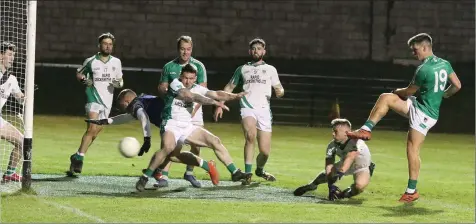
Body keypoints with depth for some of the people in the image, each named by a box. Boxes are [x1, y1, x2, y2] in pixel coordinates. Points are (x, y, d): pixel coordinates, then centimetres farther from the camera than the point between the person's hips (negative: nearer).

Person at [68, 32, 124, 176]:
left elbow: (120, 80, 17)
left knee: (95, 132, 5)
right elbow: (79, 73, 13)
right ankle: (79, 158, -17)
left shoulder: (116, 62, 8)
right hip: (93, 98, -4)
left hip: (107, 101, 4)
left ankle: (77, 157, 17)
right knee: (92, 128, -20)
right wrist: (83, 79, -9)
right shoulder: (91, 61, 0)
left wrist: (118, 83, -6)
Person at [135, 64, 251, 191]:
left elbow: (216, 94, 0)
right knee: (168, 148, -34)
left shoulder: (196, 89, 7)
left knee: (215, 141, -1)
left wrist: (235, 96, -17)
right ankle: (145, 178, -23)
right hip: (171, 126, -7)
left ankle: (235, 173, 9)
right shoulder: (175, 84, -10)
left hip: (187, 127, 7)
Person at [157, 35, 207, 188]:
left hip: (193, 109, 0)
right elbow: (161, 88, 11)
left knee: (196, 144, -2)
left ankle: (189, 173, 20)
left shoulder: (198, 66, 0)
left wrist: (193, 110, -14)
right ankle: (164, 177, -12)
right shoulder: (169, 67, 6)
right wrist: (169, 92, -14)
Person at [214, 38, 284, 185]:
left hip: (264, 111, 1)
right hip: (247, 108, -1)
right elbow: (229, 87, 21)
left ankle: (260, 170, 33)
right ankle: (247, 174, -29)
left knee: (265, 151, -2)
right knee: (250, 135, -32)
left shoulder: (270, 69, 16)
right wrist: (219, 105, 12)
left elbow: (279, 89, 11)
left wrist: (280, 91, -13)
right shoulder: (242, 69, 17)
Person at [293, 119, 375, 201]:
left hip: (362, 167, -5)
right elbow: (329, 166, -26)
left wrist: (340, 173, -70)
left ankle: (345, 194, -2)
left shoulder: (355, 142, -38)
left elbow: (350, 157, -55)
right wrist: (331, 186, -37)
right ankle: (312, 185, 26)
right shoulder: (332, 145, -21)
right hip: (344, 165, 5)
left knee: (360, 185, -33)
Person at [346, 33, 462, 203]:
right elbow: (457, 85, 7)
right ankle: (366, 130, 5)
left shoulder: (423, 70, -22)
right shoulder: (445, 64, 1)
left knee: (412, 150, -8)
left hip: (424, 114, -9)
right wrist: (443, 95, 25)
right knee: (385, 98, 5)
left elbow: (409, 91, -9)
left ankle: (412, 191, -5)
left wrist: (397, 91, 13)